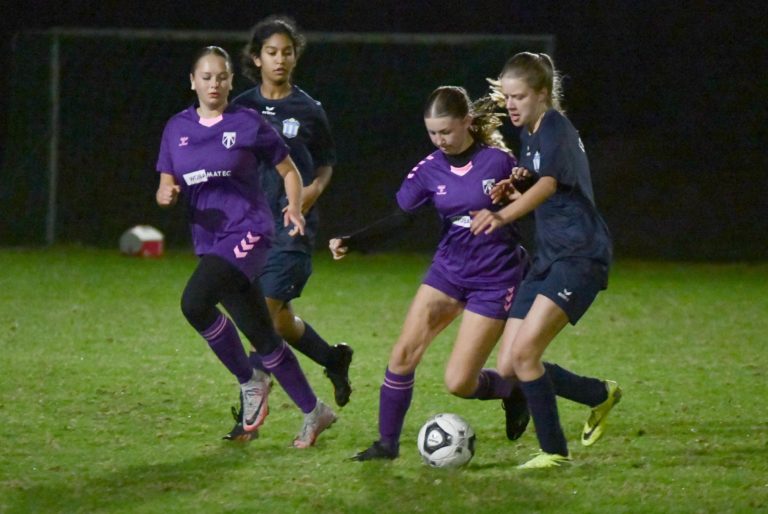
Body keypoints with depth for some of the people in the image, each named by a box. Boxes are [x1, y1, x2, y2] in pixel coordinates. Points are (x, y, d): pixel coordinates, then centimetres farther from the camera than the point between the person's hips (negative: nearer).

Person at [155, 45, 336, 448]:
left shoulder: (248, 123, -1)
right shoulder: (177, 129, 11)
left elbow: (289, 171, 6)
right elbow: (166, 188, 13)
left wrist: (295, 208, -12)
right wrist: (167, 195, -10)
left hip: (247, 233, -5)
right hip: (208, 241, 5)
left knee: (195, 302, -27)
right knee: (261, 336, 5)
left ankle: (249, 382, -11)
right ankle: (314, 412, 17)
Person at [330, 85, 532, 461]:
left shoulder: (498, 161, -12)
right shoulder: (430, 169, -2)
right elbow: (397, 218, -5)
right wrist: (351, 242, -18)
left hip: (494, 280, -4)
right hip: (448, 271, 4)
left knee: (458, 383, -9)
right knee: (403, 355, -11)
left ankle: (512, 393, 23)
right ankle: (387, 442, 4)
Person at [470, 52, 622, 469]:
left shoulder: (554, 127, -13)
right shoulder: (529, 134, 15)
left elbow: (548, 184, -31)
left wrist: (502, 216, -48)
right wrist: (515, 185, 2)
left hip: (580, 255, -9)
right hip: (549, 258, 9)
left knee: (524, 352, -20)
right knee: (507, 369, 3)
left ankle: (554, 451, -7)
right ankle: (601, 395, 23)